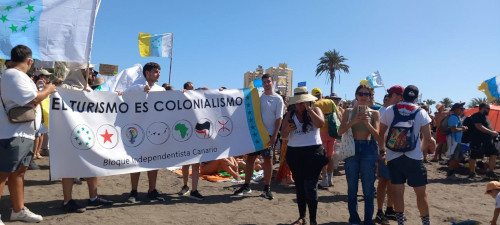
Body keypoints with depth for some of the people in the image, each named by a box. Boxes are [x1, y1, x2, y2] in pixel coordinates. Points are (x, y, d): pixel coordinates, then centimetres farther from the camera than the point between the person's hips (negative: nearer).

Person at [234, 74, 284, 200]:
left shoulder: (278, 99, -1)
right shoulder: (257, 96, 9)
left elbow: (279, 118, -4)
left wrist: (274, 136, -11)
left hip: (268, 134, -3)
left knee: (268, 160, 2)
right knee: (250, 158, 5)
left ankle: (267, 188, 12)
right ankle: (246, 186, 16)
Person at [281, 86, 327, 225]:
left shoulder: (315, 110, 1)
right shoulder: (291, 115, 9)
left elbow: (320, 124, -19)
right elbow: (283, 135, 8)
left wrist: (309, 109, -18)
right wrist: (288, 129, -13)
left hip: (312, 152, -4)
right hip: (294, 153, 4)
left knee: (310, 187, -7)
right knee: (299, 186, 13)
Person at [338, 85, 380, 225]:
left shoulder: (374, 113, 4)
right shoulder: (349, 112, 6)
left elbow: (377, 135, -3)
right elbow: (340, 132, -6)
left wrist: (367, 123, -19)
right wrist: (353, 121, -20)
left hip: (368, 150, -1)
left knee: (368, 189, 4)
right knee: (352, 187, 9)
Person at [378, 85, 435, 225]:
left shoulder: (389, 111, 0)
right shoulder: (421, 113, -3)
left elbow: (381, 133, 4)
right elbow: (428, 138, -3)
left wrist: (382, 149, 19)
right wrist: (423, 146, 19)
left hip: (393, 157, 2)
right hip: (414, 157, -1)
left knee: (397, 191, 6)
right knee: (421, 192, 9)